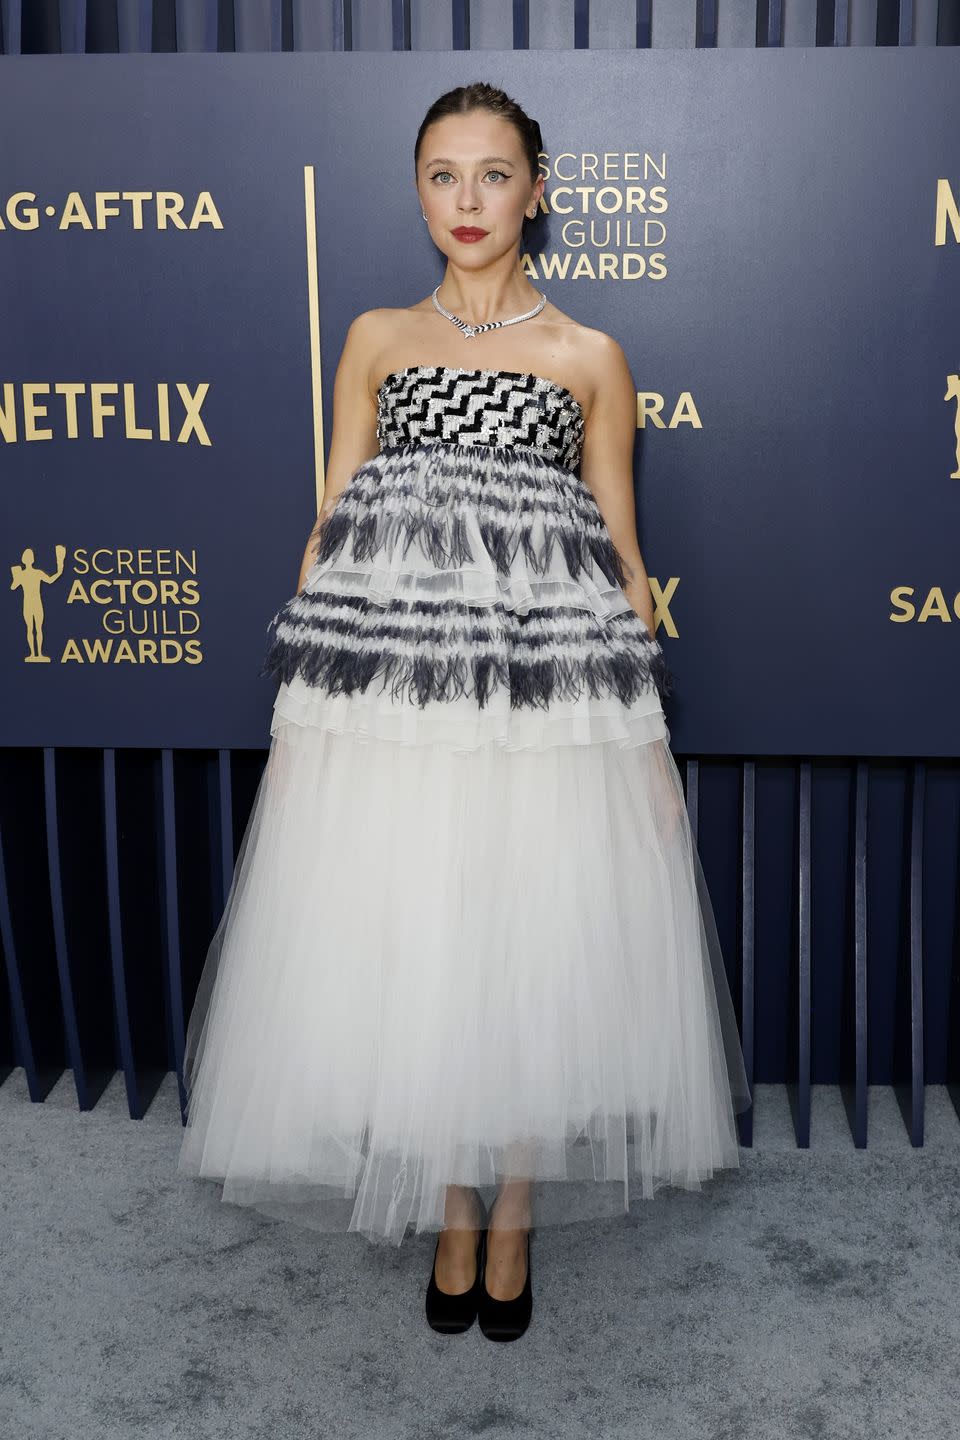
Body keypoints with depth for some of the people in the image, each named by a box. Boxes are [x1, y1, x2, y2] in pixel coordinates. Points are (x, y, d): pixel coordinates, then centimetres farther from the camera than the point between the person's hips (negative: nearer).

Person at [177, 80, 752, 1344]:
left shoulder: (590, 358, 9)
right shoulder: (376, 340, 13)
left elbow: (620, 551, 8)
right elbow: (329, 529, 10)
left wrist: (650, 733, 3)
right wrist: (296, 704, 3)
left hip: (545, 693, -1)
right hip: (385, 690, 1)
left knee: (531, 954, 3)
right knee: (408, 954, 5)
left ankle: (512, 1220, 24)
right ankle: (451, 1223, 24)